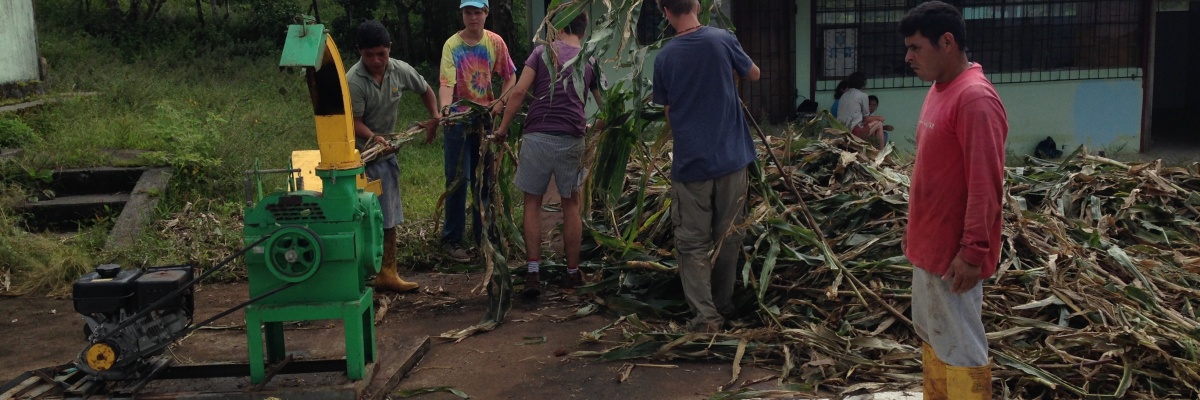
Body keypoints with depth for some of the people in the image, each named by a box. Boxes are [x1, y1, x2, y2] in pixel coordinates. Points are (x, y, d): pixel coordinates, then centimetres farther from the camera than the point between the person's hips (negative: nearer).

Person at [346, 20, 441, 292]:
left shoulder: (400, 70, -6)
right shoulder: (354, 81, -22)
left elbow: (425, 90, 13)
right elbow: (355, 122, -21)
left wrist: (434, 118, 2)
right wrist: (374, 138, -38)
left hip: (386, 152, 6)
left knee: (388, 217, 10)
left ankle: (387, 273, 20)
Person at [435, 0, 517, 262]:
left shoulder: (495, 42, -1)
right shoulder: (452, 45, -11)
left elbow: (510, 76, 8)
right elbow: (446, 82, -20)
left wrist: (501, 102, -6)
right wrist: (445, 107, -39)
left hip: (485, 119, 4)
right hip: (459, 120, -3)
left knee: (485, 179, 10)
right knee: (458, 180, -5)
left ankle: (482, 234, 22)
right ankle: (452, 239, 3)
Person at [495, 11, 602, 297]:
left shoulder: (543, 51, 6)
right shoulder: (590, 61, 12)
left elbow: (519, 92, -4)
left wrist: (503, 128, 2)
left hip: (537, 136, -1)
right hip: (572, 139, 2)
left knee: (532, 203, 8)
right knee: (571, 204, 14)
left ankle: (533, 274, 3)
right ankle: (572, 272, 20)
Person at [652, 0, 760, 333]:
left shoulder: (664, 57, -2)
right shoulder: (722, 40, -5)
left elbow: (667, 110, 8)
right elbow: (754, 74, 12)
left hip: (689, 162, 0)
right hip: (730, 158, 1)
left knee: (693, 243, 6)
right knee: (728, 238, 13)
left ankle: (705, 316, -1)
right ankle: (723, 308, 24)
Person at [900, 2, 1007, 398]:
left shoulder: (975, 98, -20)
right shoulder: (939, 90, 10)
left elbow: (985, 185, -23)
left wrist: (973, 252, -23)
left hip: (955, 253, -10)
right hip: (929, 246, 10)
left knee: (959, 348, 1)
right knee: (931, 338, 19)